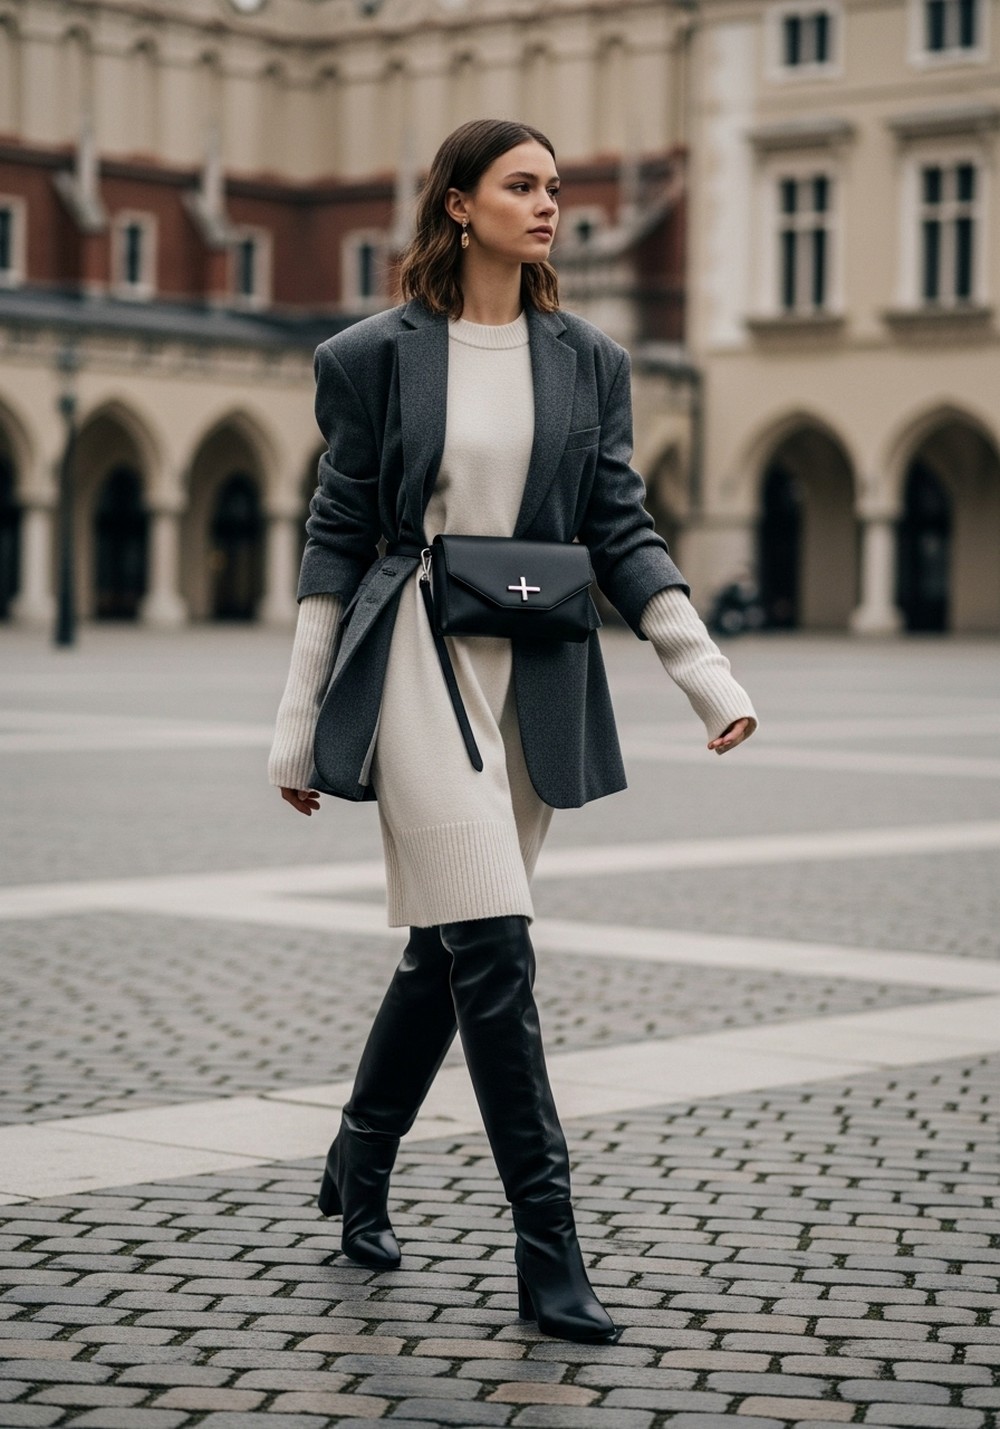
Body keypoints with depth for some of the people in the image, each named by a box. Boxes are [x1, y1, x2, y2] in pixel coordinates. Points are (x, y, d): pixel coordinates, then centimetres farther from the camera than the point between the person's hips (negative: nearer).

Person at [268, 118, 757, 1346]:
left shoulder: (587, 362, 9)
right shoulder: (379, 356, -1)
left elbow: (621, 532, 8)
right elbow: (336, 540, 2)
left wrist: (707, 676, -3)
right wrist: (297, 726, 0)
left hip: (538, 678, 4)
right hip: (418, 662, -4)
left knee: (446, 946, 12)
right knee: (491, 951, -12)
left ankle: (358, 1164, 35)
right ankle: (546, 1252, -7)